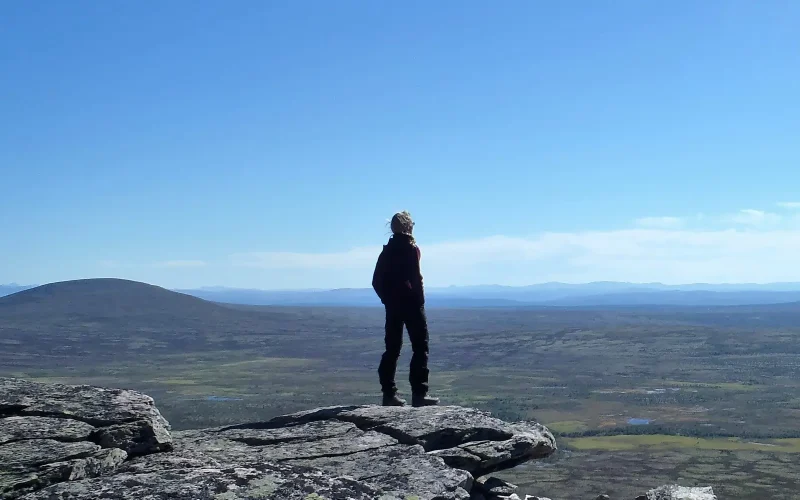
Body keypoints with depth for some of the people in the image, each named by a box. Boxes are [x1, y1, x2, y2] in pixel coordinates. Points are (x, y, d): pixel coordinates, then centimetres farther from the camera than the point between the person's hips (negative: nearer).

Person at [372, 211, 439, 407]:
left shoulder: (387, 251, 11)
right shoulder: (411, 248, -8)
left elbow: (376, 281, 10)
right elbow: (415, 278, -17)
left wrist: (387, 299, 14)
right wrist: (420, 300, -9)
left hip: (392, 305, 6)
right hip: (411, 303, -6)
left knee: (392, 348, 10)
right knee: (420, 348, -2)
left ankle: (389, 393, 11)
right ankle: (419, 394, -7)